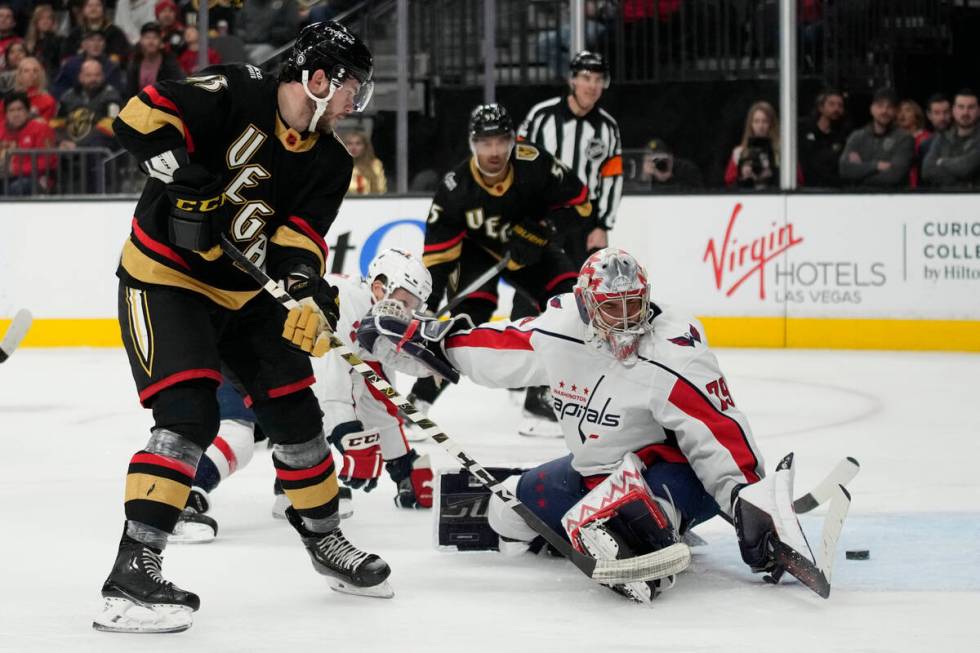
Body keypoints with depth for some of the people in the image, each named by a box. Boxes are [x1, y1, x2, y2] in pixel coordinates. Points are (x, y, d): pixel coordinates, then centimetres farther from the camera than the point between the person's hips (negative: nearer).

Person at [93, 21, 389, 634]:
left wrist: (310, 295, -29)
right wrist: (188, 185, -34)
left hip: (244, 293, 7)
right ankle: (133, 575, -23)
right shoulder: (237, 94, -19)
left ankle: (326, 542, 33)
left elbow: (301, 239, -9)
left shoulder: (329, 162, -1)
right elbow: (143, 116, -26)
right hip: (164, 278, -7)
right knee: (189, 415, -22)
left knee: (295, 410, 11)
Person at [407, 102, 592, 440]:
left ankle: (541, 396, -3)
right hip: (476, 250, -2)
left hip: (530, 250, 2)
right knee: (470, 313, -23)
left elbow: (578, 201, -16)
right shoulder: (456, 187, -29)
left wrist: (541, 230, -30)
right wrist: (425, 307, -27)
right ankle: (422, 393, -11)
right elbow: (437, 253, -22)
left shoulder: (534, 164, -29)